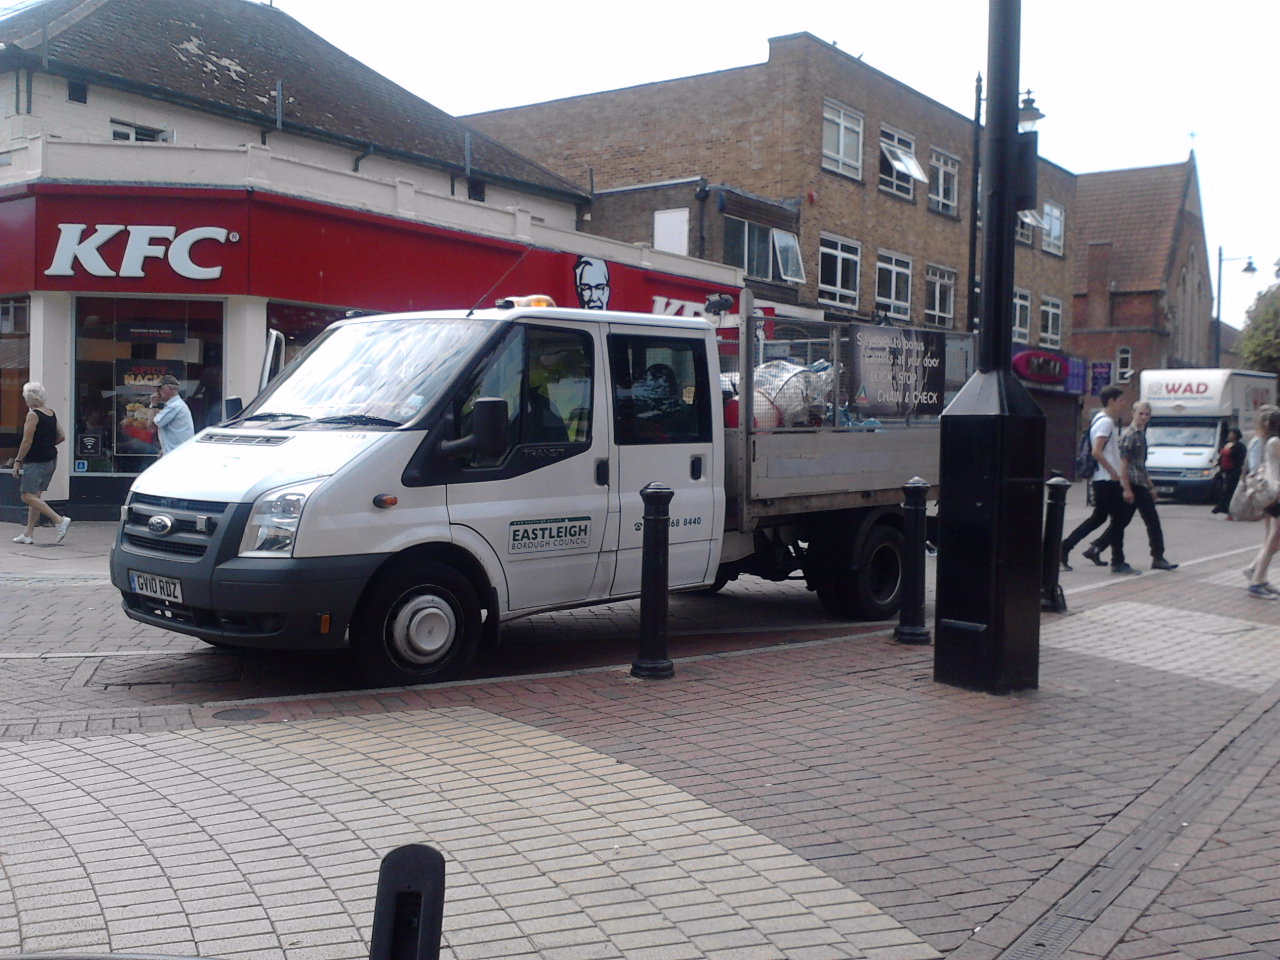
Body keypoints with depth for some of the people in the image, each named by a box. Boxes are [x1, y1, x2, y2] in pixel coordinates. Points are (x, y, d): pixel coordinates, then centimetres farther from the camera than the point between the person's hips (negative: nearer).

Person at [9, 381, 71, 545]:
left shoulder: (32, 415, -13)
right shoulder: (52, 414, 10)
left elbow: (27, 441, -16)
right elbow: (61, 437, 14)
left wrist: (17, 461, -11)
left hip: (35, 462, -9)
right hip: (51, 459, 9)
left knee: (28, 496, -7)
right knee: (35, 495, 12)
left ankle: (59, 520, -16)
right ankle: (29, 534, 14)